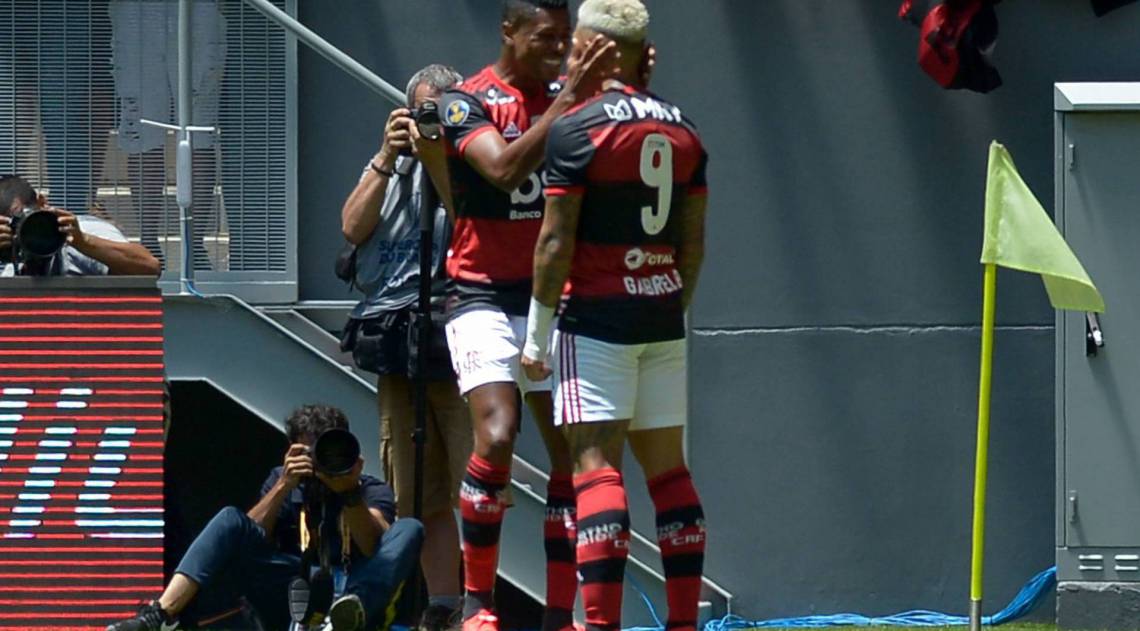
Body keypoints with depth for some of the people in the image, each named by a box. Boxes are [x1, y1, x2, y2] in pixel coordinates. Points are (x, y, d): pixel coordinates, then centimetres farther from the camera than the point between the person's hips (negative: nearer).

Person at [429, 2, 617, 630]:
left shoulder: (566, 92, 7)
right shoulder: (468, 101, -7)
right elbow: (504, 167, -24)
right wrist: (568, 100, -27)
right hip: (484, 297, -5)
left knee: (570, 453, 1)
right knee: (497, 437, -20)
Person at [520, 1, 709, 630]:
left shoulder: (576, 127, -10)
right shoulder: (681, 130, 10)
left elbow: (556, 242, -11)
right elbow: (694, 243, 13)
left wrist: (538, 332, -4)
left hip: (598, 314, -6)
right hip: (663, 319, 6)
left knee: (596, 464, -9)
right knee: (667, 467, 11)